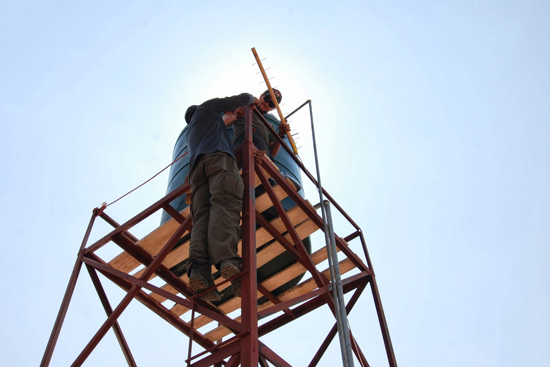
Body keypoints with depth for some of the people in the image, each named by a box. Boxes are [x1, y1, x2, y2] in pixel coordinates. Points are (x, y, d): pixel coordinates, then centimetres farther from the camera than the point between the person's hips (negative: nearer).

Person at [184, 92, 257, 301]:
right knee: (224, 204, -27)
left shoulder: (190, 133, 45)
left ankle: (198, 269, -40)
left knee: (202, 216, -14)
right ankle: (226, 259, -52)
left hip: (197, 165, 6)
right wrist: (252, 99, 49)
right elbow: (240, 100, 27)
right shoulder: (207, 107, 31)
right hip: (219, 157, -5)